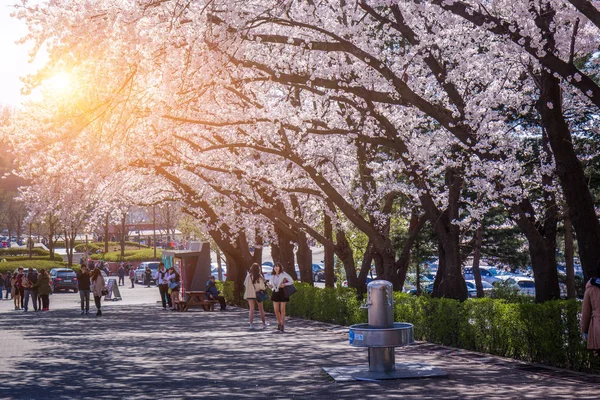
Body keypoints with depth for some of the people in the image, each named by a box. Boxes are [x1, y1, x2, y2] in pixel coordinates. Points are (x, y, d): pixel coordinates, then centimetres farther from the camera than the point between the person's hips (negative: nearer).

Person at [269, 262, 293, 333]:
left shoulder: (284, 274, -7)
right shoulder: (272, 276, 7)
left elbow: (291, 281, -5)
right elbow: (272, 285, 18)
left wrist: (284, 284, -19)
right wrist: (270, 285, -6)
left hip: (282, 292, -4)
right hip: (275, 293, 4)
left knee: (282, 309, -3)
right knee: (276, 310, 1)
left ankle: (282, 325, 3)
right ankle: (279, 323, 22)